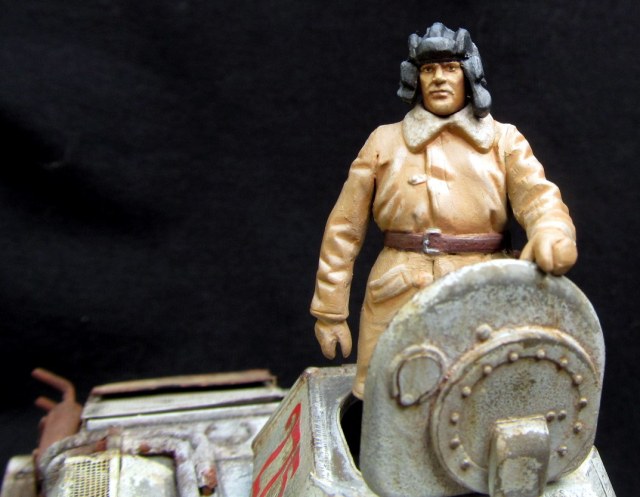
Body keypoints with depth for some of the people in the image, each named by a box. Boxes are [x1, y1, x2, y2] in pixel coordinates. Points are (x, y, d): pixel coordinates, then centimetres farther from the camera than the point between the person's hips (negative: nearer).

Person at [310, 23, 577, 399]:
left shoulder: (504, 140, 8)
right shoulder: (385, 141, 7)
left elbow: (538, 195, -9)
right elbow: (345, 230, 7)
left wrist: (552, 234, -33)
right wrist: (330, 310, 3)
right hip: (398, 301, 0)